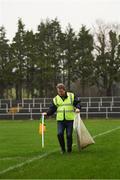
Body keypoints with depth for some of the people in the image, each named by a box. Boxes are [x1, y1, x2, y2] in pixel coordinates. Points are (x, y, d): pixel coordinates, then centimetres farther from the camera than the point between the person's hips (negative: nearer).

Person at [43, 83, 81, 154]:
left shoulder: (72, 96, 4)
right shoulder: (55, 99, 8)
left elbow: (78, 102, 7)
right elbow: (52, 109, 9)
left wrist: (78, 108, -13)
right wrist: (47, 113, -8)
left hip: (70, 119, -1)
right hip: (60, 120, 1)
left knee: (69, 135, -1)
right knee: (60, 134, -13)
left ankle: (69, 150, 14)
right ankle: (63, 149, 4)